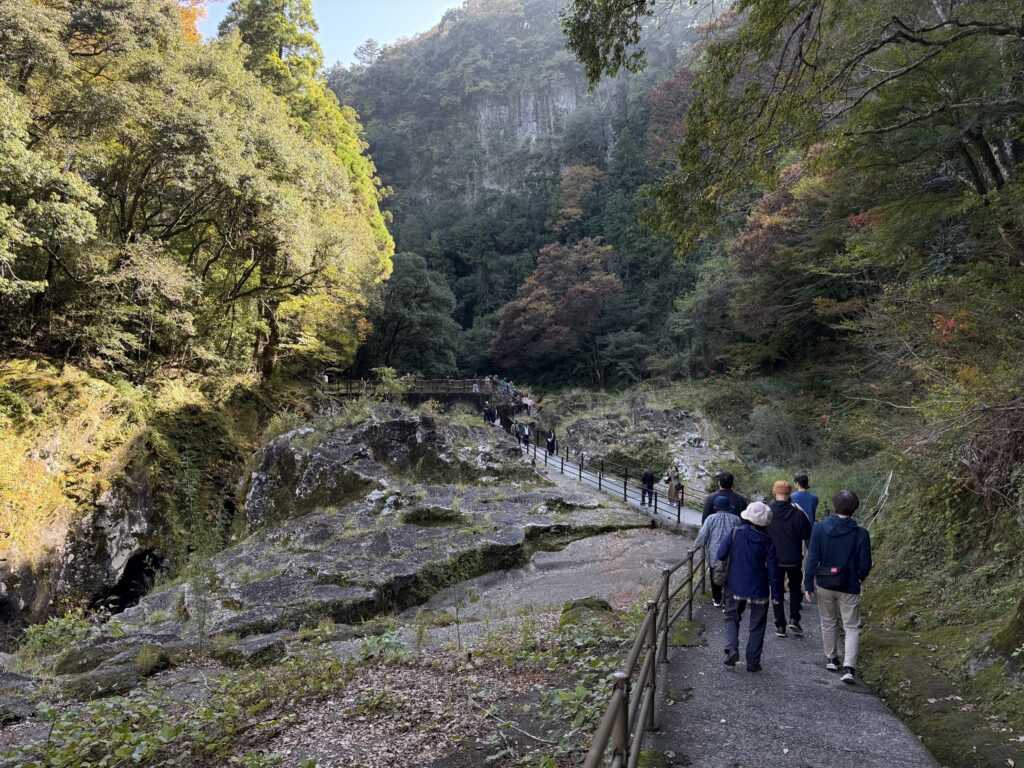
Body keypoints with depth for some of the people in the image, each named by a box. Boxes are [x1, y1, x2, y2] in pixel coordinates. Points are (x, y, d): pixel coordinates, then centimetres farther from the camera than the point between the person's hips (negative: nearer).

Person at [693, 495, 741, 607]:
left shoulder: (711, 519, -9)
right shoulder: (736, 519, -2)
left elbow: (702, 536, -7)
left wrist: (696, 546, 8)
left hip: (715, 556, -1)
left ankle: (717, 600, 25)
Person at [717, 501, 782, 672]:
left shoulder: (735, 534, -10)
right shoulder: (766, 541, -10)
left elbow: (721, 555, -8)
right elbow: (772, 568, -7)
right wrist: (776, 593, 0)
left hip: (735, 587, 0)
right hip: (759, 590, 0)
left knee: (732, 617, 17)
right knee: (757, 625, 13)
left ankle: (731, 649, -4)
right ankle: (753, 662, 15)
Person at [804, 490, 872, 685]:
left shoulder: (820, 528, -11)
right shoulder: (861, 534, -13)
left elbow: (812, 558, -9)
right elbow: (865, 564, -6)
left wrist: (808, 583, 0)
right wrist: (860, 578, 17)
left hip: (824, 585, 1)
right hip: (849, 588, -1)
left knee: (828, 623, 19)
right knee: (852, 627, 8)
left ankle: (831, 659, 32)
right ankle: (848, 667, -5)